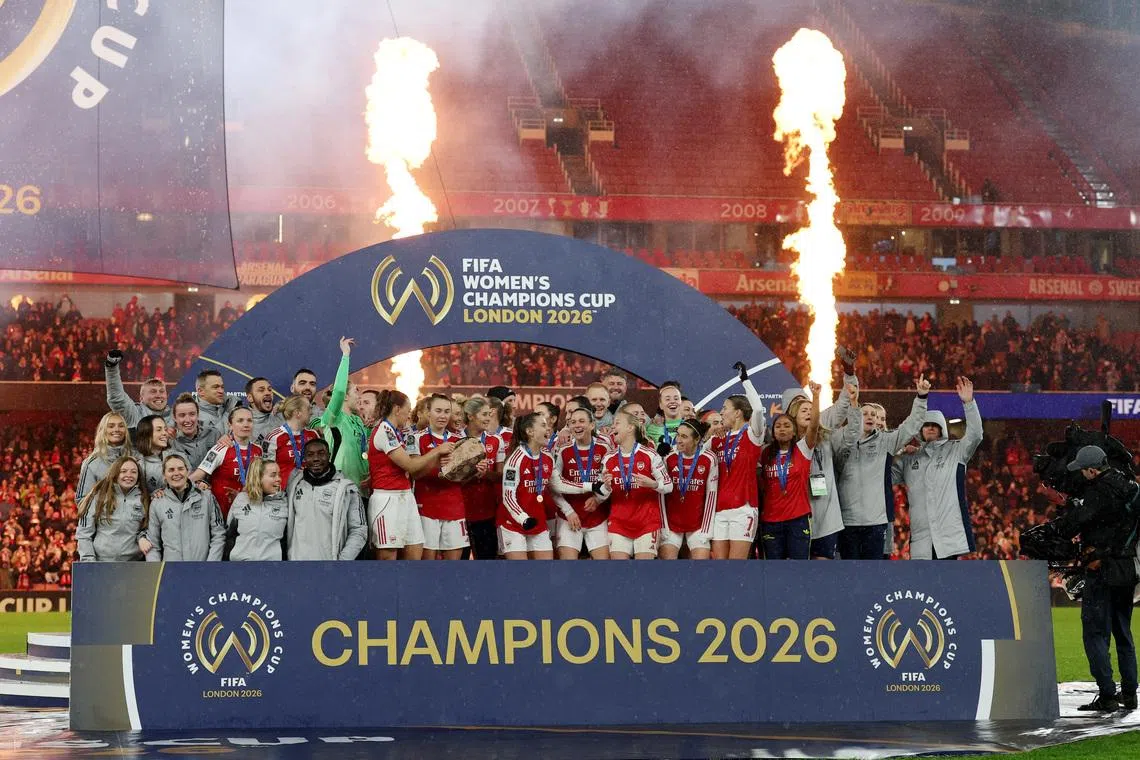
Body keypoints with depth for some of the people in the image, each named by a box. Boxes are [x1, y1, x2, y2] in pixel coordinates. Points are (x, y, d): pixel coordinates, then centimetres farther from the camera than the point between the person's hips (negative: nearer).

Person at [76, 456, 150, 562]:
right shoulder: (99, 496, 0)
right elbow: (84, 533, 0)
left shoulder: (143, 499, 7)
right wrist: (89, 561, -8)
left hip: (133, 564, 2)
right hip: (101, 563, -2)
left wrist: (142, 537, -6)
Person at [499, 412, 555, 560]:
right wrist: (523, 519, -28)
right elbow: (508, 497, -17)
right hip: (513, 524, -7)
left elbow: (552, 489, 16)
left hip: (538, 524, 7)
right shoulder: (516, 459, -15)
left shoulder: (548, 459, 5)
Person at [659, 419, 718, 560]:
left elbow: (711, 495, -2)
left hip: (698, 525, -1)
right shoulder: (669, 458, -3)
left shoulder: (709, 459, -6)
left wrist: (706, 530, -4)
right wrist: (663, 527, -4)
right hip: (671, 524, 1)